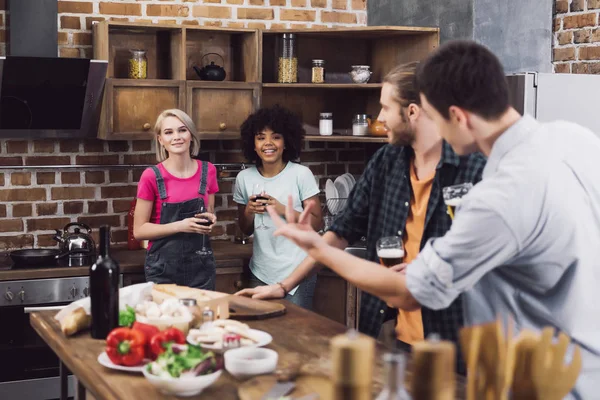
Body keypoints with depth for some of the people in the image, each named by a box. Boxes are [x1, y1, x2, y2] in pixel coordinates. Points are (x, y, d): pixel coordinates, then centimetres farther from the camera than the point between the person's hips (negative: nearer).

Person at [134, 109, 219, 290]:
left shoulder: (207, 171, 1)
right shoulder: (152, 176, -10)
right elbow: (139, 230, -8)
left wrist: (210, 220, -7)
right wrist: (180, 226, -19)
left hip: (201, 266, 3)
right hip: (163, 269, -3)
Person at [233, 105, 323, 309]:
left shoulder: (301, 174, -7)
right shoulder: (245, 178, 3)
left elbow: (316, 223, -6)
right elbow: (246, 230, 12)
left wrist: (282, 210, -18)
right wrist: (249, 211, -9)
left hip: (297, 272, -3)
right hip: (261, 273, 3)